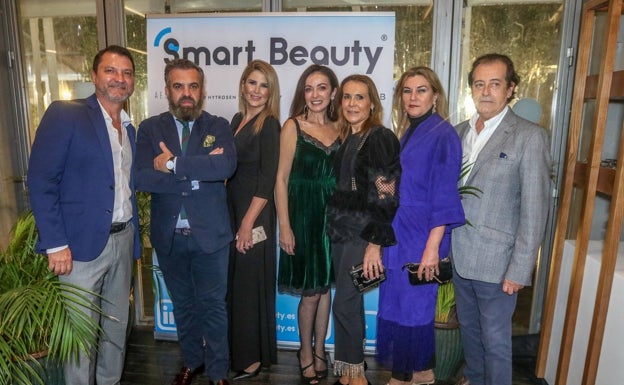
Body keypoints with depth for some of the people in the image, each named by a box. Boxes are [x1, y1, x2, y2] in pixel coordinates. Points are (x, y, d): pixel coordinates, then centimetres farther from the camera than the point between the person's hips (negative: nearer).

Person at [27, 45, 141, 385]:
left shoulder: (129, 128, 13)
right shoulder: (64, 114, -7)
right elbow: (40, 181, -12)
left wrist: (133, 237, 9)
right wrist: (55, 243, -16)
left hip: (123, 240, 6)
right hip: (83, 242, -6)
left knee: (117, 327, 17)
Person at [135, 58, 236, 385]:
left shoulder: (218, 126, -2)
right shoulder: (150, 128, 0)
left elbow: (226, 166, -22)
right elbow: (142, 178, -15)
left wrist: (172, 164, -20)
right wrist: (198, 171, -19)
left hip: (210, 234, -2)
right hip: (169, 236, 2)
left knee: (213, 305, 9)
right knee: (183, 303, 19)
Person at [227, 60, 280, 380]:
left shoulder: (269, 124, -10)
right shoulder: (237, 119, 12)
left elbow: (268, 178, -16)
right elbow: (231, 167, 14)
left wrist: (248, 222, -18)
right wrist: (235, 217, 9)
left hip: (256, 213, -7)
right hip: (232, 208, 7)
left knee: (250, 283, 2)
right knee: (234, 282, 14)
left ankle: (252, 357, 19)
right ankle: (237, 349, 31)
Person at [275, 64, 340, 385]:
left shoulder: (339, 128, 6)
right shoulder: (293, 126, -5)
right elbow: (281, 179, -7)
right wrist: (284, 227, -12)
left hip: (332, 216, 4)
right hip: (303, 216, -4)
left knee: (325, 287, 13)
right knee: (310, 292, 5)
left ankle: (319, 350, 32)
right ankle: (306, 352, 29)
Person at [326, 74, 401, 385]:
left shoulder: (381, 138, -11)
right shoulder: (346, 138, 11)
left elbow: (386, 196, -16)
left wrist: (375, 243, -19)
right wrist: (334, 227, 12)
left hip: (363, 235, -7)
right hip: (341, 231, 7)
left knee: (345, 303, -3)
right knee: (351, 303, 14)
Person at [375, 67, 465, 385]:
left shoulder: (443, 134, -11)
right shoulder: (406, 133, 11)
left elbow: (445, 196, -16)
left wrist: (433, 246, -20)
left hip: (421, 238, -8)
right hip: (399, 235, 8)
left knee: (410, 307, 4)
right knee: (398, 305, 15)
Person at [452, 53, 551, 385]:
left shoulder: (530, 136, -10)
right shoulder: (459, 131, 7)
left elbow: (534, 210, -12)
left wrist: (519, 270, -13)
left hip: (495, 260, -5)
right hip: (459, 255, 5)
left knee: (495, 340, 9)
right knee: (468, 328, 22)